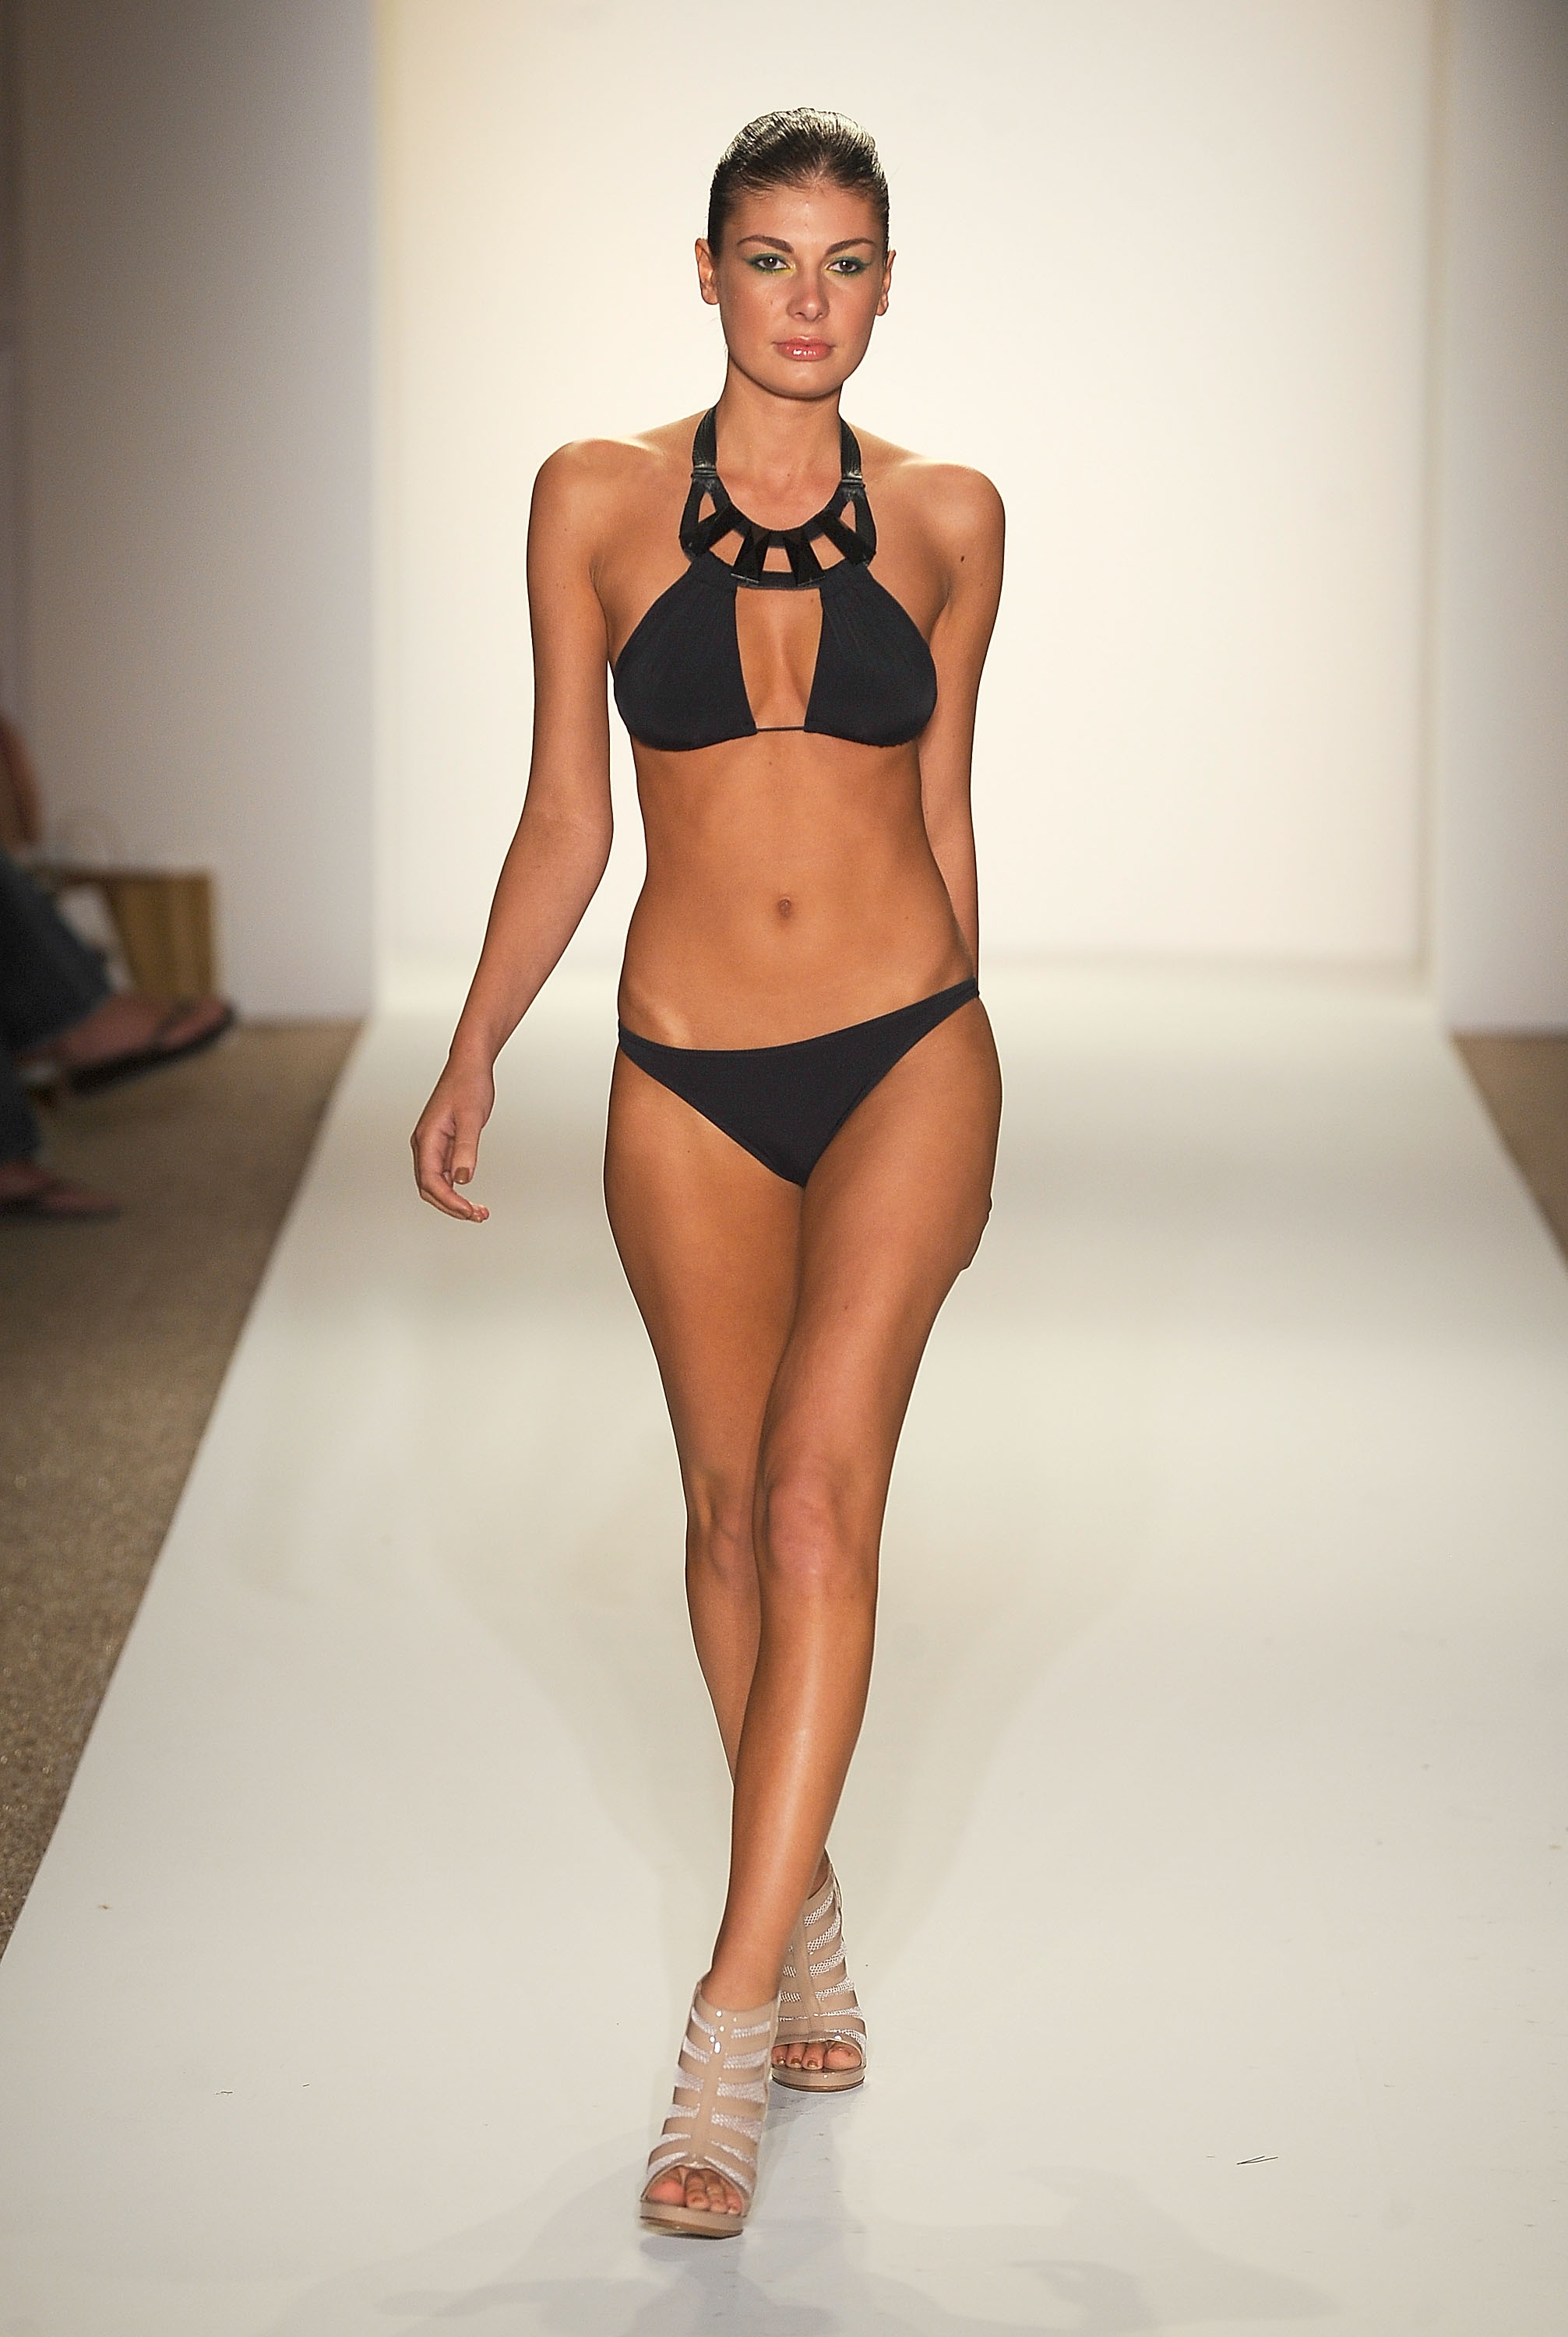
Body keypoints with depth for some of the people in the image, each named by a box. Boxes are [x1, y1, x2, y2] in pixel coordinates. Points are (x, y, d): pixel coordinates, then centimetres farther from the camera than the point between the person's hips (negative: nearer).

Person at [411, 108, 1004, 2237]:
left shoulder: (948, 521, 3)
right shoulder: (599, 502, 2)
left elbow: (943, 804, 11)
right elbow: (567, 811, 6)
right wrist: (475, 1050, 0)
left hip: (902, 1052, -1)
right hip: (688, 1078, 1)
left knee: (821, 1494, -14)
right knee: (732, 1507, 11)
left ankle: (733, 2022, -13)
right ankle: (807, 1906, 32)